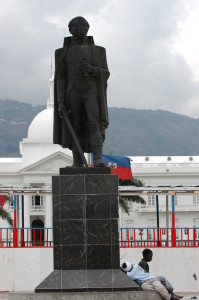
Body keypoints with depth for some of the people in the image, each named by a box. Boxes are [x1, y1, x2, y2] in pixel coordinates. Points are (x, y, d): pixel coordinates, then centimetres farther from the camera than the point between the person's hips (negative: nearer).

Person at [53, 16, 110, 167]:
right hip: (73, 93, 1)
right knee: (75, 129, 3)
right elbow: (61, 79, 3)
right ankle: (78, 163, 14)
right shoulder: (64, 52, 8)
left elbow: (105, 74, 6)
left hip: (92, 93, -1)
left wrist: (92, 69, -16)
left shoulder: (97, 51, 9)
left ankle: (98, 160, -27)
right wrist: (60, 102, -8)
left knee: (94, 124, -18)